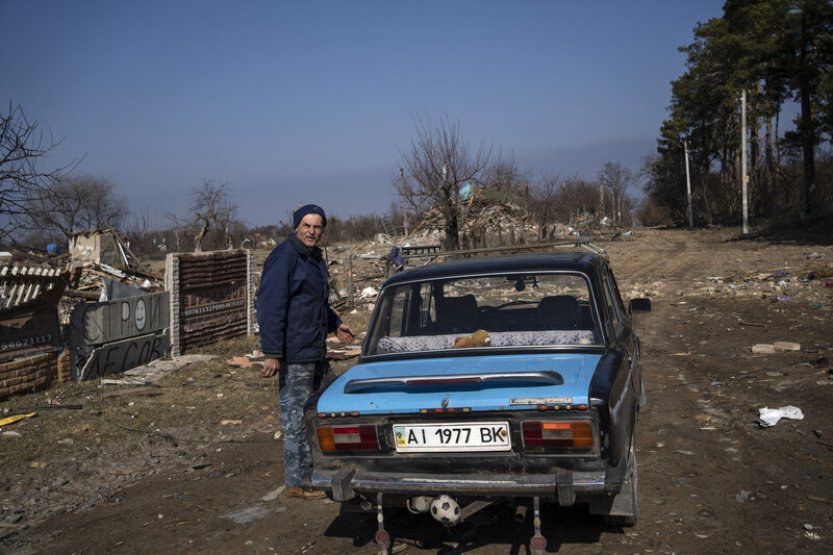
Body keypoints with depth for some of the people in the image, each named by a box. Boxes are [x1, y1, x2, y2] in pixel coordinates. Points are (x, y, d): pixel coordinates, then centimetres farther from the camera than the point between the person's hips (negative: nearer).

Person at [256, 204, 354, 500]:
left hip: (315, 352, 10)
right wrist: (272, 353, -23)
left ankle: (311, 472, 30)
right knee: (296, 419, -3)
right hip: (294, 355, -10)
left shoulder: (315, 259, 17)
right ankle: (296, 482, 7)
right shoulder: (283, 258, -13)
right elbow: (270, 306, -19)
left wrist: (335, 324, 24)